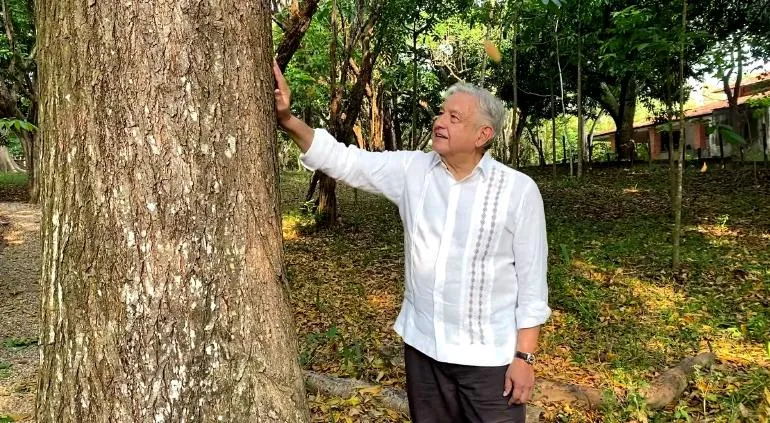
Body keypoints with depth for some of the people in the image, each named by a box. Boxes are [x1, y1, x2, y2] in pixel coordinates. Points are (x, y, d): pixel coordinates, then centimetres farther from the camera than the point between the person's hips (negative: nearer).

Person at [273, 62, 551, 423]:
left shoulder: (519, 190, -11)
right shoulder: (411, 170, -2)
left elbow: (532, 279, -8)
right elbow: (342, 160, -4)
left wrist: (524, 356, -9)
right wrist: (287, 120, -18)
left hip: (490, 356, -3)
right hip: (423, 346, 4)